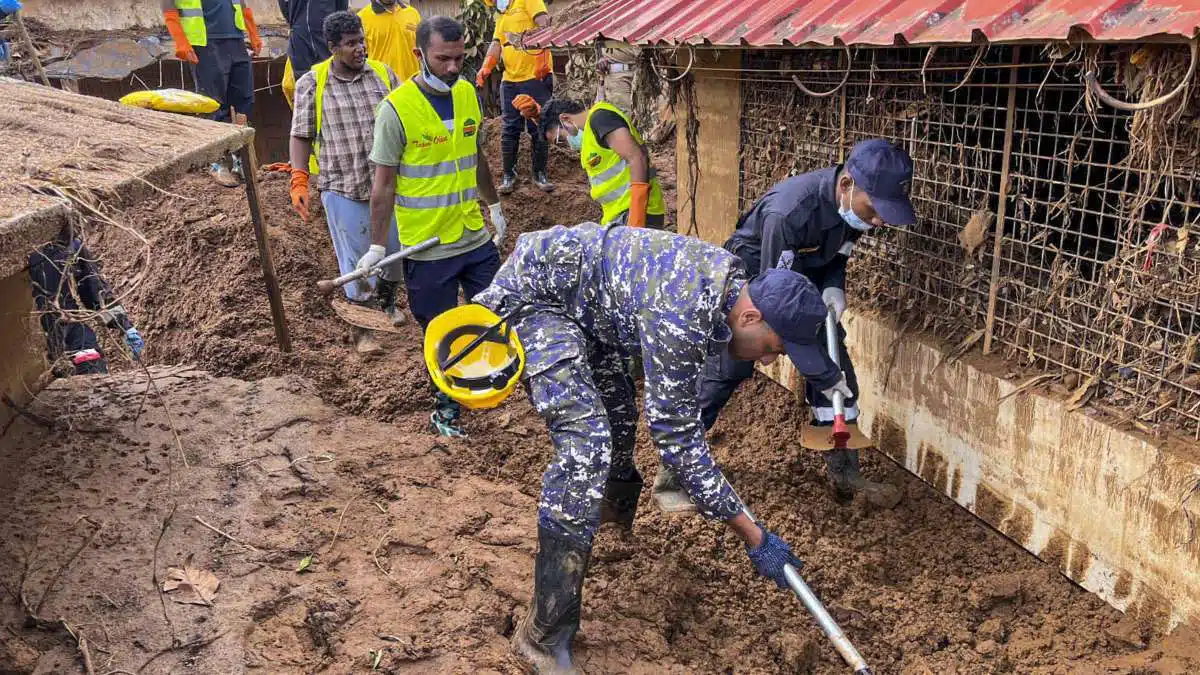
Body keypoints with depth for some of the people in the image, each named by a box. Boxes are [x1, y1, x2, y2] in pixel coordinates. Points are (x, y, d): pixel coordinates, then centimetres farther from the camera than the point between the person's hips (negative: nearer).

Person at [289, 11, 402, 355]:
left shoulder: (383, 74, 2)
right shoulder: (311, 83, -4)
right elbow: (302, 136, -1)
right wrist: (299, 181, -9)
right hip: (343, 187, -3)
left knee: (394, 248, 16)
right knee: (356, 260, 5)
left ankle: (388, 302, 44)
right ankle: (361, 328, 21)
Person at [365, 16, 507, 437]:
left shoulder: (467, 93, 1)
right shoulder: (396, 108, -16)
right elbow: (384, 184, -13)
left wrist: (494, 207, 20)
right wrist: (377, 247, -13)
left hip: (477, 237, 5)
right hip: (426, 247, -5)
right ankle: (447, 409, 28)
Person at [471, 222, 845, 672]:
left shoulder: (733, 276, -7)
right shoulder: (679, 318, -34)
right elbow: (676, 435, -29)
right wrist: (753, 536, -24)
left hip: (580, 300, 10)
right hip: (531, 292, -10)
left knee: (618, 415, 24)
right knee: (586, 440, -24)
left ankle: (614, 504, 59)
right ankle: (545, 635, -18)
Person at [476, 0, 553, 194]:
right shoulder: (501, 18, 22)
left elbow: (545, 24, -15)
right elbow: (496, 44, 13)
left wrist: (541, 56, -26)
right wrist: (486, 67, -5)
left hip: (536, 77, -6)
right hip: (510, 80, 6)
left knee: (538, 128, 1)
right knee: (510, 129, 5)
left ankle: (540, 174, 11)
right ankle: (508, 175, 13)